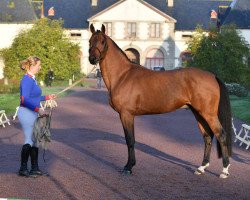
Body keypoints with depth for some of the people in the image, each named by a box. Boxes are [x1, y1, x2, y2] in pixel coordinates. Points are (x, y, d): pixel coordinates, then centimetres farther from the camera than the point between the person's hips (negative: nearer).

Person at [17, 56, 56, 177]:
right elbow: (25, 100, -24)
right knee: (29, 141, -2)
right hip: (27, 113, -10)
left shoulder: (32, 79, 12)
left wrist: (47, 97, 21)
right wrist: (38, 109, -23)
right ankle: (23, 169, 9)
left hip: (33, 113, 10)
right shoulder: (27, 80, -17)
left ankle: (35, 168, 20)